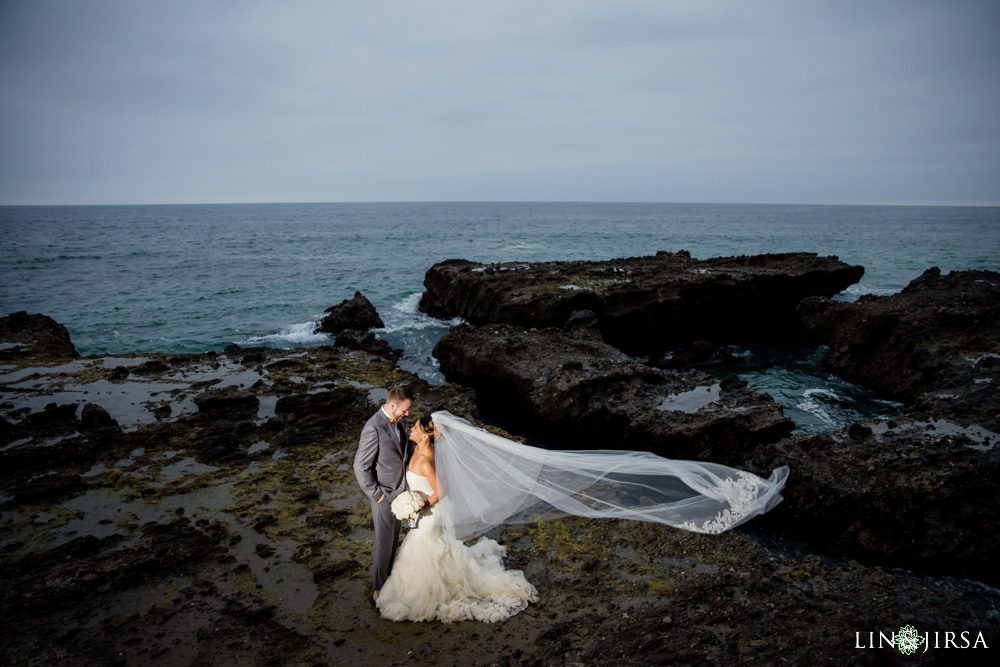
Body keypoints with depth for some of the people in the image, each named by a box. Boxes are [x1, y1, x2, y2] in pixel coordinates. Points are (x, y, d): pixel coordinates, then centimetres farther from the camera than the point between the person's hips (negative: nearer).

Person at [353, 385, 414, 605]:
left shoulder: (399, 420, -2)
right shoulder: (374, 428, -27)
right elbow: (361, 466, -23)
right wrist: (376, 494, -18)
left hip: (400, 489, 7)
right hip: (384, 493, -7)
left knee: (394, 536, 21)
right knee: (384, 541, 6)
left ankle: (388, 574, 39)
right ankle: (378, 588, 23)